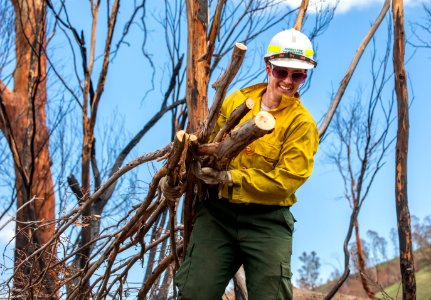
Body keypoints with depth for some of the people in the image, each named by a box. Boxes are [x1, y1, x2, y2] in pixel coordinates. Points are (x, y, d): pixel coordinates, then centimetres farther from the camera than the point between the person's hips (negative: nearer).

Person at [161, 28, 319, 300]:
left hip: (266, 221, -3)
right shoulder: (238, 101, 7)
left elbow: (286, 179, -13)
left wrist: (230, 178, -18)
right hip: (218, 212, 3)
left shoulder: (302, 122, -5)